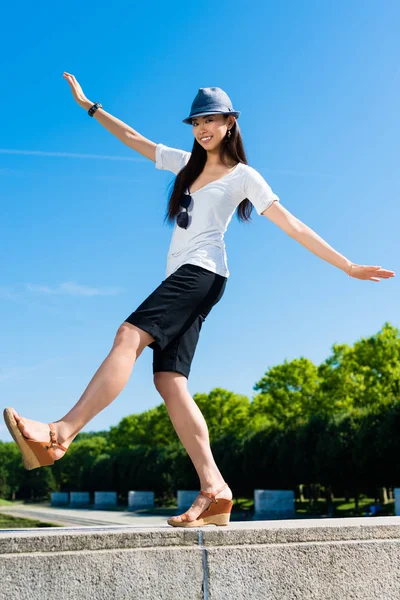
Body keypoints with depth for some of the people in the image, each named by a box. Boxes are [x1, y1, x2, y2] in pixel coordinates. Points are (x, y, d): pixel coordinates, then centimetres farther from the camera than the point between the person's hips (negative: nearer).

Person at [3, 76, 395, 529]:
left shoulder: (243, 176, 7)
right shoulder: (186, 163, 25)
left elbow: (293, 226, 4)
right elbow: (132, 138, 33)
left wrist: (348, 266, -1)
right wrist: (89, 106, 34)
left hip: (202, 272, -7)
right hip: (180, 279, 7)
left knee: (129, 336, -28)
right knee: (169, 381, -10)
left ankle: (60, 434, -39)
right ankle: (214, 490, -17)